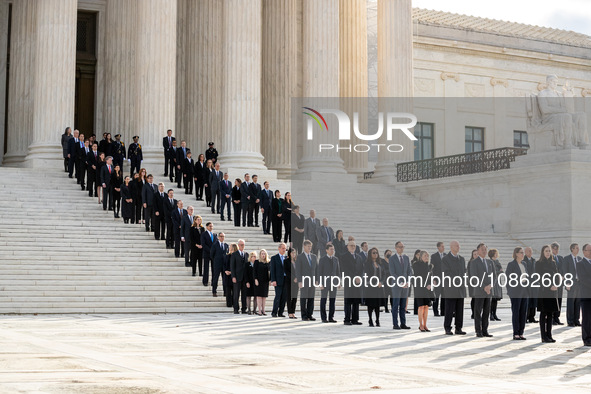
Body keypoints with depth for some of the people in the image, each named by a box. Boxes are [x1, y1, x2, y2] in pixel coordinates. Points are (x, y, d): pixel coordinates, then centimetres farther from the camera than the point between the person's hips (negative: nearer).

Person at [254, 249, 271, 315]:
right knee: (259, 296, -4)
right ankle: (259, 311, -3)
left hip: (265, 281, 4)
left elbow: (269, 272, 12)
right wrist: (255, 279, -12)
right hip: (259, 280, -4)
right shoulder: (257, 262, 1)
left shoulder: (268, 262, 10)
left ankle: (263, 310, 10)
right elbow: (254, 271, -4)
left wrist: (270, 279, 5)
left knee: (264, 296, 5)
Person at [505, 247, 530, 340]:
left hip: (524, 291, 7)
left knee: (523, 312, 5)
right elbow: (508, 278, -7)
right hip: (515, 291, -7)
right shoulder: (511, 264, -8)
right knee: (516, 312, -5)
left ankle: (521, 333, 11)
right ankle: (515, 334, -1)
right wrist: (509, 291, -9)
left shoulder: (524, 263, 13)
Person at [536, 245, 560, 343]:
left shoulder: (553, 263, 13)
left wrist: (555, 285, -8)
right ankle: (544, 337, -3)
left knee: (551, 314, 6)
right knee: (543, 314, -4)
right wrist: (550, 287, -15)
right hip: (543, 291, -5)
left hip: (553, 291, 5)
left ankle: (549, 335, 11)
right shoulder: (539, 263, -3)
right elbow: (539, 278, -8)